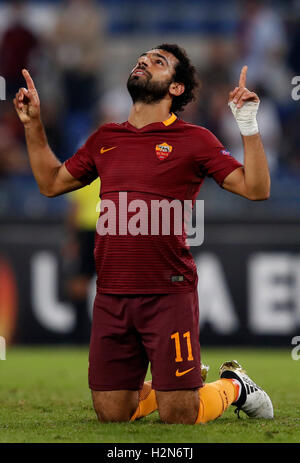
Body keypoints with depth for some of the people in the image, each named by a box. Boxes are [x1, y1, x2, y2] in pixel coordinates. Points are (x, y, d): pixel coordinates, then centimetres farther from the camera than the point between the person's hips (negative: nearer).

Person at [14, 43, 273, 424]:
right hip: (111, 295, 5)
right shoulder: (105, 139, 15)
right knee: (111, 414, 5)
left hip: (169, 293, -5)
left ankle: (232, 386, 27)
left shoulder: (193, 140, 0)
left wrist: (249, 126, -14)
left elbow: (256, 189, -5)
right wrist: (33, 124, 20)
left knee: (179, 418, -5)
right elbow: (51, 182, 25)